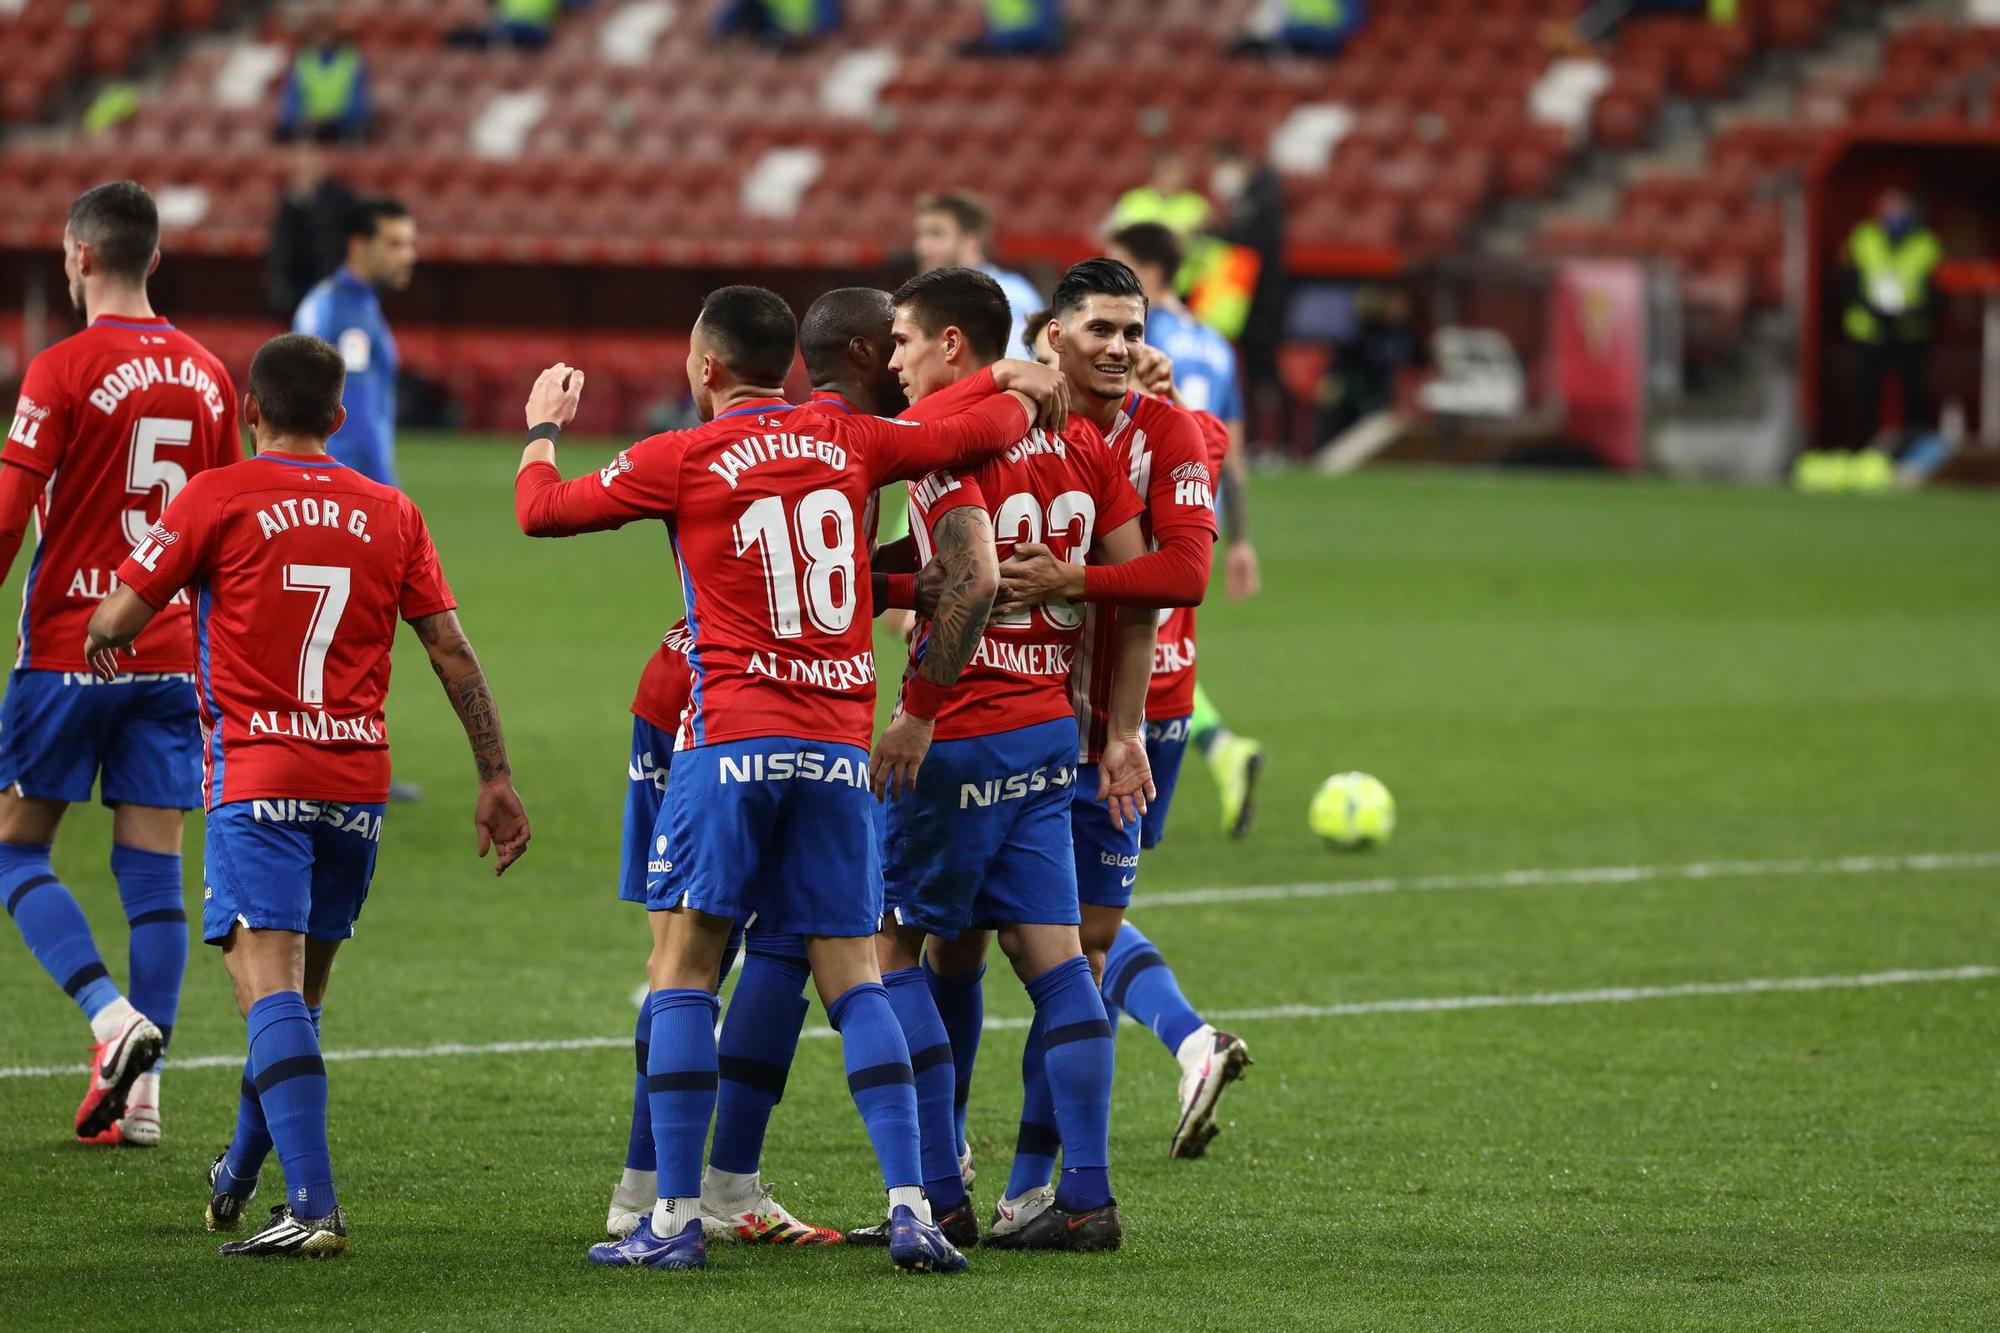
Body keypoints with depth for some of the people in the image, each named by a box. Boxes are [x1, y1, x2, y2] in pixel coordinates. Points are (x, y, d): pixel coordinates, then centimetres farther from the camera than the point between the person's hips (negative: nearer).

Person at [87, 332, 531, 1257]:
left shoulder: (217, 497, -2)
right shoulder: (391, 514, 9)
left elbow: (116, 621, -1)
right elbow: (452, 651, 7)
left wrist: (100, 645, 23)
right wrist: (495, 779, 10)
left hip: (257, 780, -5)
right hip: (358, 784, 5)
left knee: (270, 988, -13)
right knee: (298, 993, 19)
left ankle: (313, 1207, -27)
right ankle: (240, 1176, 36)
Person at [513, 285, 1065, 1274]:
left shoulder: (679, 460, -2)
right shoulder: (847, 443, 8)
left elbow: (540, 510, 7)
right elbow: (984, 430, 16)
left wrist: (543, 428, 26)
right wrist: (1031, 395, 38)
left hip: (734, 739, -4)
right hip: (840, 745, 4)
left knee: (682, 966, 1)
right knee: (853, 978, 7)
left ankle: (675, 1216, -4)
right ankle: (911, 1206, -3)